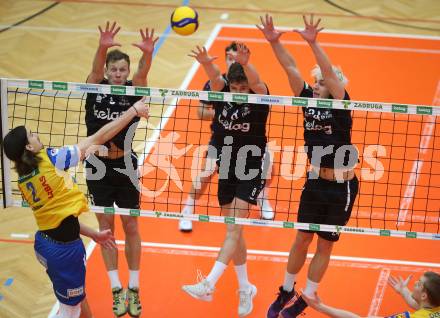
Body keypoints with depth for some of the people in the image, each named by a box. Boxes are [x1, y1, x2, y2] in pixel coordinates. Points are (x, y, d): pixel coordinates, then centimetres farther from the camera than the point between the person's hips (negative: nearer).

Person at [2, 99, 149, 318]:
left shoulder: (23, 180, 3)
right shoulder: (50, 159, -19)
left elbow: (59, 214, 8)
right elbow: (98, 138, -15)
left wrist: (94, 235, 14)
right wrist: (133, 110, -8)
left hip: (44, 242, 8)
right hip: (64, 248, -8)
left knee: (77, 295, 29)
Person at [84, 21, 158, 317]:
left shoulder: (132, 90, -6)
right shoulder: (96, 88, -5)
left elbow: (142, 74, -27)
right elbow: (96, 70, -26)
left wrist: (147, 54, -49)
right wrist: (102, 48, -48)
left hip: (125, 165, 0)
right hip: (98, 166, 1)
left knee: (131, 226, 7)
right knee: (105, 226, 7)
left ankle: (134, 289, 18)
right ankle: (117, 290, 18)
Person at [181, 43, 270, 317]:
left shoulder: (258, 99, -10)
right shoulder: (224, 94, -2)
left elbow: (256, 82, -33)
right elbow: (215, 77, -23)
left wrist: (245, 64, -55)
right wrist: (206, 63, -46)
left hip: (251, 173, -5)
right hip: (226, 171, 5)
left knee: (233, 229, -16)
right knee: (233, 232, 11)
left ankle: (208, 285, -24)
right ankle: (245, 288, 25)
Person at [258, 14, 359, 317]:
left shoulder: (340, 107, -13)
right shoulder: (309, 102, -1)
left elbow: (331, 73, -29)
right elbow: (291, 68, -9)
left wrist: (313, 43, -40)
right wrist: (274, 41, -20)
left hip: (341, 187, -4)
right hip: (315, 182, 4)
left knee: (325, 244, 8)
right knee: (302, 238, 10)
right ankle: (286, 292, 26)